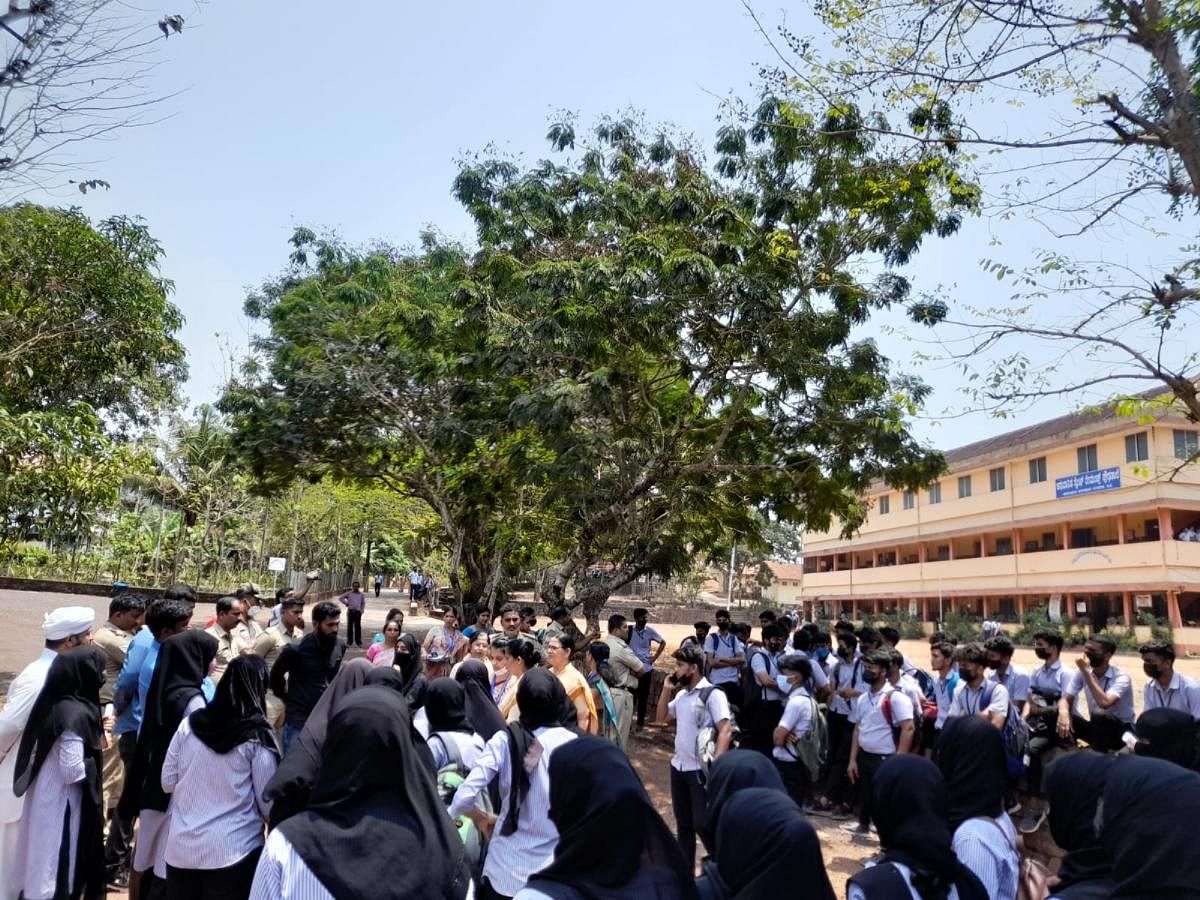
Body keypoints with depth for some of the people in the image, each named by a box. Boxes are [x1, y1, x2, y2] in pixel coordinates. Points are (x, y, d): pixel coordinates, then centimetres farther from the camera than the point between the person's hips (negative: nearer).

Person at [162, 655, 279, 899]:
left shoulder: (189, 724, -1)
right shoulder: (257, 737, -12)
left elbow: (167, 782, 7)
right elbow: (268, 802, -7)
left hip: (181, 848, 4)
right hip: (232, 852, -4)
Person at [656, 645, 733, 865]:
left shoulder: (712, 694, -13)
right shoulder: (681, 694, 10)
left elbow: (726, 731, -19)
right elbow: (661, 717, 19)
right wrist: (667, 689, 6)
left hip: (701, 770, -7)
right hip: (678, 767, 7)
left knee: (702, 824, -4)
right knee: (683, 823, 16)